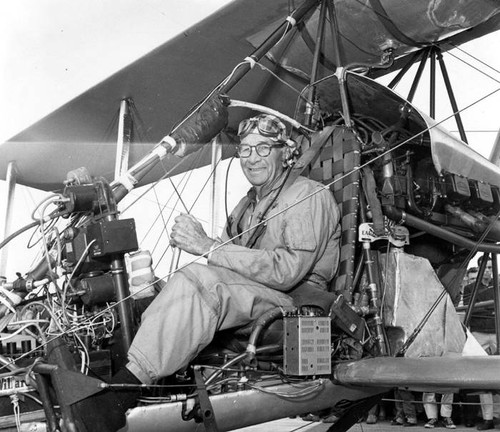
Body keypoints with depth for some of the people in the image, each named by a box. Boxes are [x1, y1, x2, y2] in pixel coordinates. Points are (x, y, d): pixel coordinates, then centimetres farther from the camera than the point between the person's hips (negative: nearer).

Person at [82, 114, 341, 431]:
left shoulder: (311, 195, -5)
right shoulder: (247, 204, 22)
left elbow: (286, 271, -20)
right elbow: (231, 264, 13)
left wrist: (208, 247, -21)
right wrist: (193, 240, -8)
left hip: (298, 302, -8)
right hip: (251, 301, 8)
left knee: (198, 279, -30)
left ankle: (131, 382, -32)